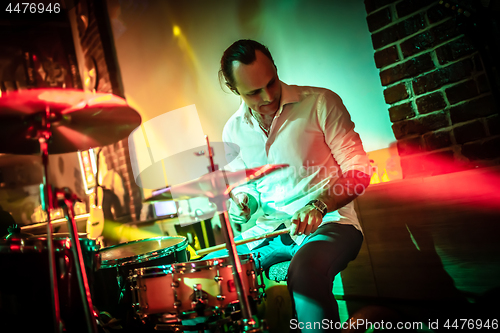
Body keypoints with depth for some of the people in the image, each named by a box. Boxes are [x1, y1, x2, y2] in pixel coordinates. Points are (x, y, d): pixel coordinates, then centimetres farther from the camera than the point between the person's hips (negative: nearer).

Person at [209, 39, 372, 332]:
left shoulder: (320, 103, -6)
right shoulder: (234, 130, 8)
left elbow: (358, 171, -7)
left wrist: (319, 205, -23)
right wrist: (242, 201, -4)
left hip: (327, 223, -4)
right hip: (266, 232, 5)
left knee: (305, 271, -37)